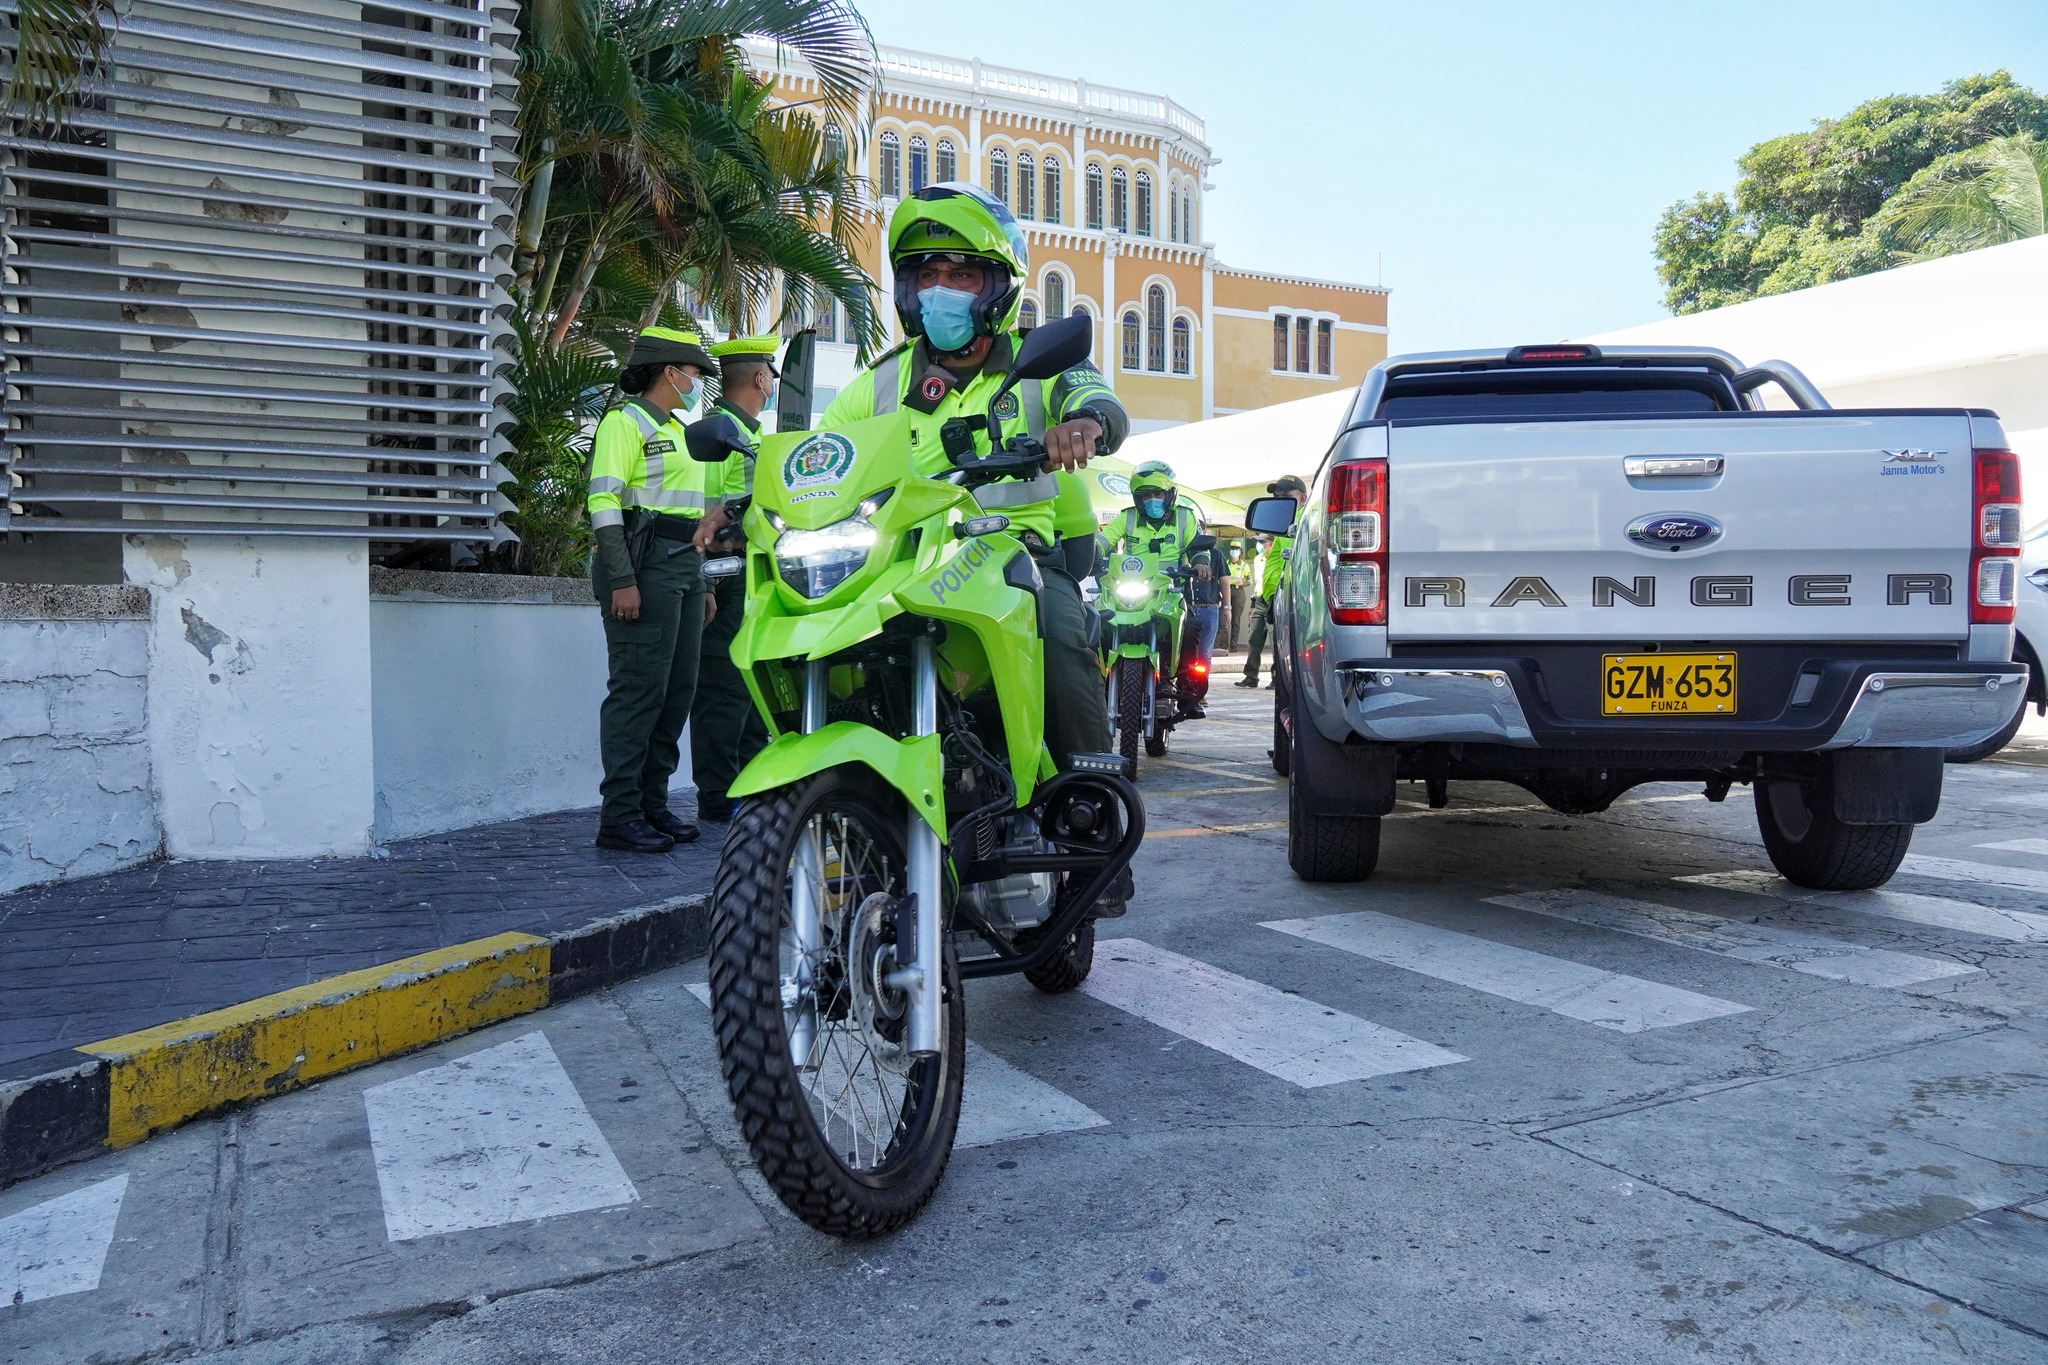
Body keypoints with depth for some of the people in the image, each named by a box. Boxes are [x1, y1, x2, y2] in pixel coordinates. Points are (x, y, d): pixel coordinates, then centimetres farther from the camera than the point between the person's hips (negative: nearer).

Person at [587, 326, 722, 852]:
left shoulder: (680, 430, 25)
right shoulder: (626, 421, -3)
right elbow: (604, 501, -13)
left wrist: (701, 585, 23)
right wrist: (622, 580, -21)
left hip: (685, 567, 9)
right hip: (645, 564, -9)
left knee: (677, 690, 8)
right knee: (638, 689, -11)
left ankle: (653, 804, 15)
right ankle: (619, 816, -8)